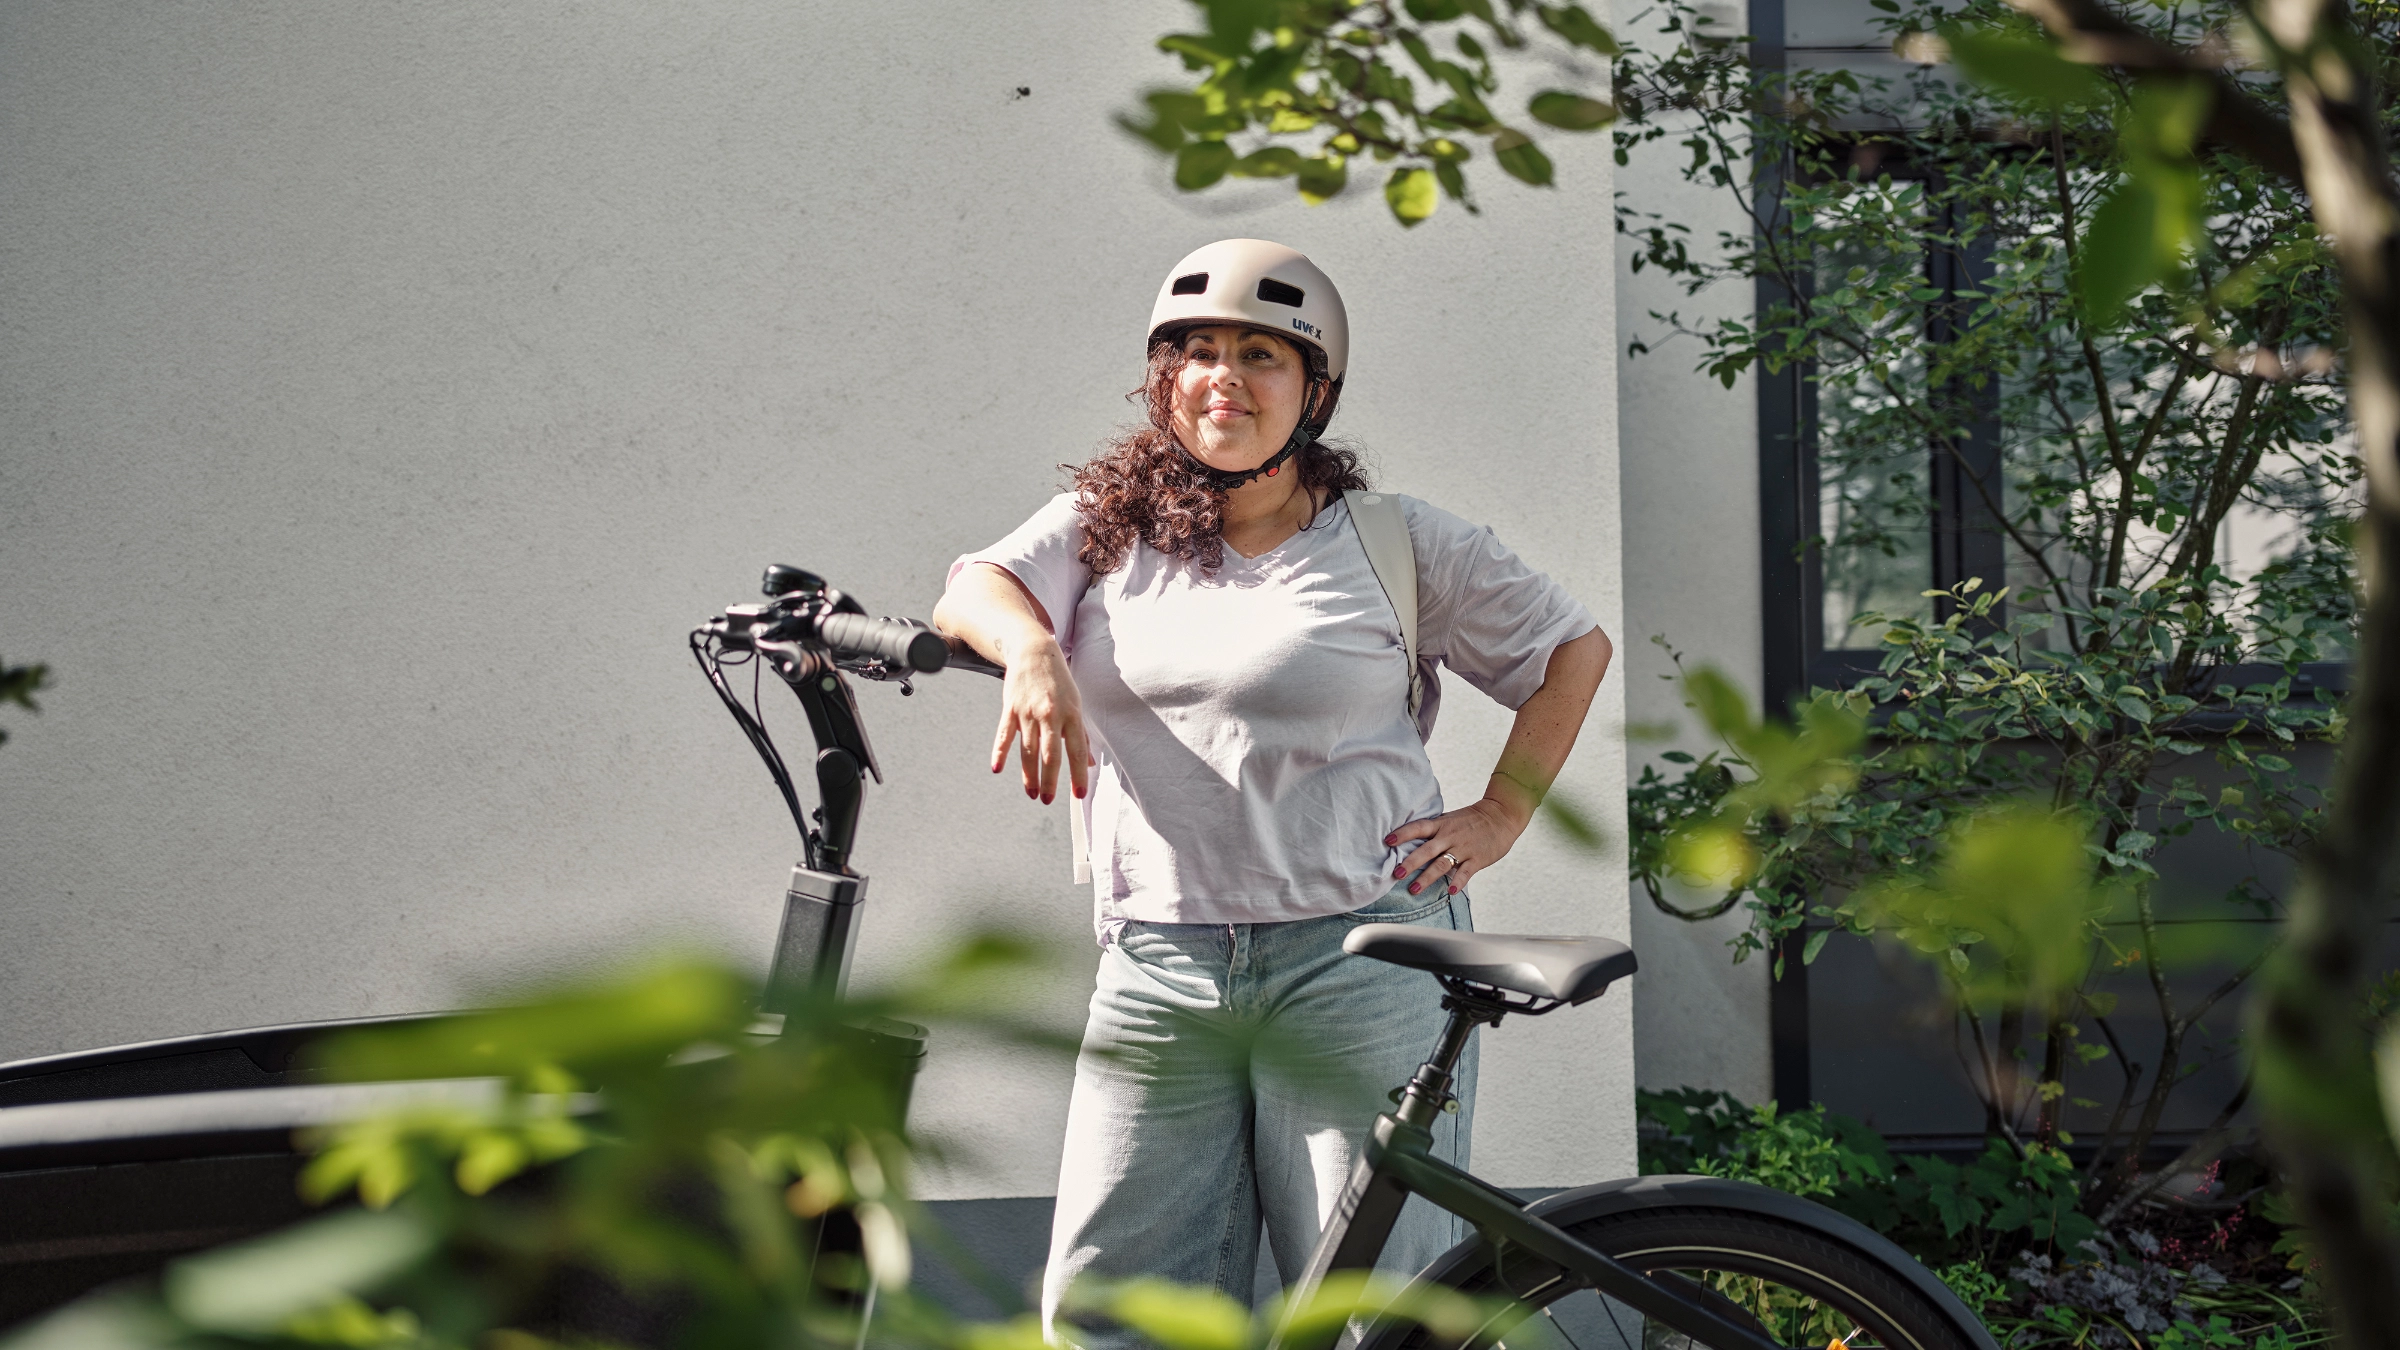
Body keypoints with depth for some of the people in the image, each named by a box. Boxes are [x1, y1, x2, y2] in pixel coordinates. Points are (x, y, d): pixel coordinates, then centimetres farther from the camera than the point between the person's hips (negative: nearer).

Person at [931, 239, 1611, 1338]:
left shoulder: (1398, 541, 5)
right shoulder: (1105, 527, 13)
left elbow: (1575, 646, 13)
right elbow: (974, 588, -4)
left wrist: (1499, 817, 5)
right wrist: (1032, 649, -26)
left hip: (1358, 964, -2)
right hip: (1155, 971, 3)